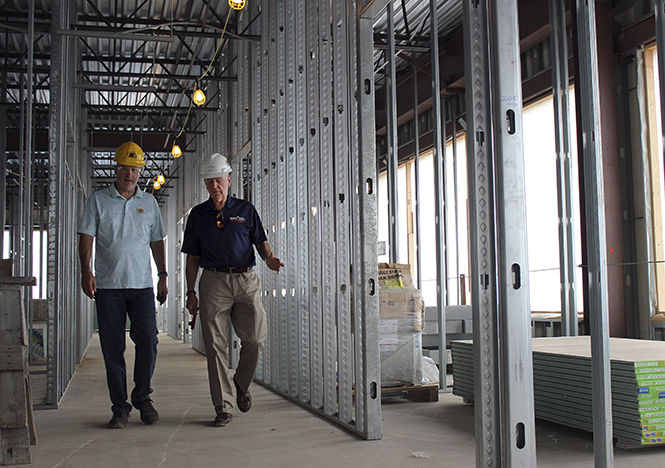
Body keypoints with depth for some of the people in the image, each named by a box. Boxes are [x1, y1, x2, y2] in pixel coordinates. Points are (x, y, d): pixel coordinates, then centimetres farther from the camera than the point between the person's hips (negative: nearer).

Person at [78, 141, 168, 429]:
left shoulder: (148, 202, 13)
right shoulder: (98, 201, 6)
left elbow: (157, 241, 17)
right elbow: (86, 237, 1)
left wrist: (163, 276, 11)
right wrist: (86, 271, -13)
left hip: (142, 285, 2)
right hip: (108, 286, -1)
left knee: (148, 341, -6)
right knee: (112, 348, 1)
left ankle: (142, 397, 14)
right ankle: (119, 407, 10)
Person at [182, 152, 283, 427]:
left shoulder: (246, 210, 11)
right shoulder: (198, 214, 12)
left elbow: (260, 241, 13)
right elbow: (192, 257, 13)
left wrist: (269, 258, -10)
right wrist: (191, 292, 6)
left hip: (246, 280, 0)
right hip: (214, 281, 0)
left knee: (255, 338, -8)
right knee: (216, 346, -2)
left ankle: (242, 384, 20)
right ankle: (223, 406, 6)